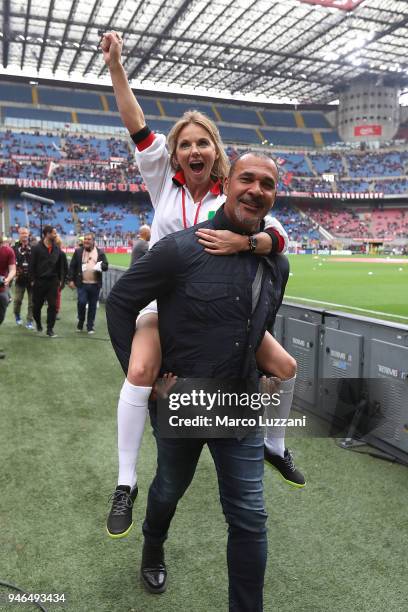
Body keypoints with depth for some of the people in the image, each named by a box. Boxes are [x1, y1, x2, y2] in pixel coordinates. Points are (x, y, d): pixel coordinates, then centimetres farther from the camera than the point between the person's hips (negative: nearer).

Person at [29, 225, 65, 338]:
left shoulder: (57, 249, 5)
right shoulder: (36, 248, -6)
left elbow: (61, 266, 10)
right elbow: (32, 265, -5)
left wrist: (60, 280, 7)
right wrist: (32, 280, -8)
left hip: (53, 281, 2)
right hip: (39, 281, -2)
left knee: (53, 305, -1)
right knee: (37, 305, 9)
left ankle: (50, 329, 6)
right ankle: (38, 323, 34)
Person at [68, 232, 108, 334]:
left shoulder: (100, 253, 6)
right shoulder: (78, 252, 7)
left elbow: (106, 266, 4)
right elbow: (72, 266, 5)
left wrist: (100, 266, -19)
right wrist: (71, 280, -2)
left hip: (95, 284, 1)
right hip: (82, 284, -1)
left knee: (92, 306, 6)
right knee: (81, 302, -11)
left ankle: (90, 326, 17)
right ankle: (80, 322, 12)